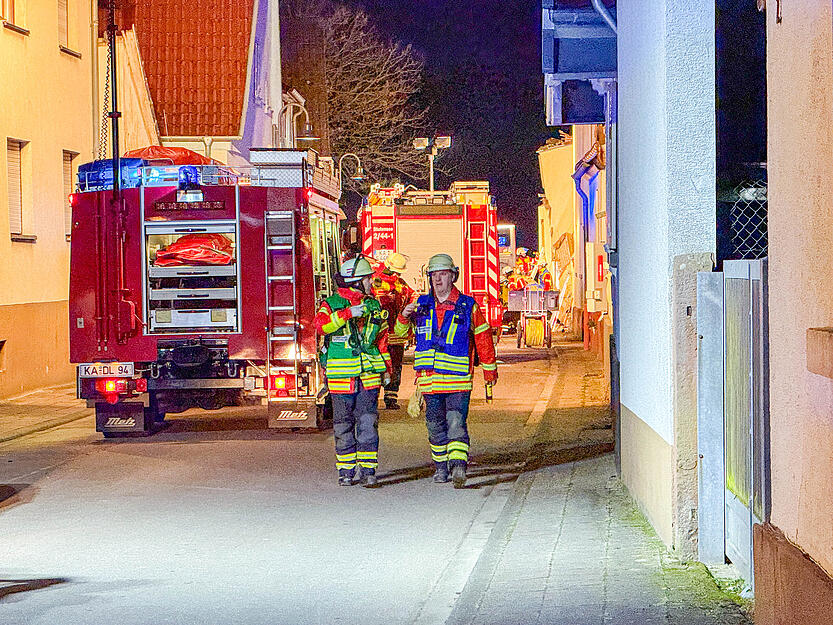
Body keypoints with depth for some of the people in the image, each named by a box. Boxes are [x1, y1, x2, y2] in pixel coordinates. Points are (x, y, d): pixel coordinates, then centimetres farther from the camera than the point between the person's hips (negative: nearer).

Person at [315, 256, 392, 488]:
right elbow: (321, 325, -22)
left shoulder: (373, 305, 11)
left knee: (368, 424, -4)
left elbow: (382, 338, 21)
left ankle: (368, 470, -1)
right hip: (341, 377, -3)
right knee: (344, 425, 5)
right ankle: (346, 471, 14)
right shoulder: (331, 304, -2)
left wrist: (386, 368, 19)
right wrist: (348, 313, -30)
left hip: (369, 375, 3)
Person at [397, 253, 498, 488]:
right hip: (429, 378, 4)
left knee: (456, 423, -15)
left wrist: (490, 371, 10)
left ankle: (458, 466, -24)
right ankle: (441, 467, 24)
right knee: (435, 425, 12)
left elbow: (483, 338, 8)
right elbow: (400, 332, 16)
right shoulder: (421, 305, 9)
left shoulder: (468, 307, 1)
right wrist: (404, 317, -7)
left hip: (458, 378, -4)